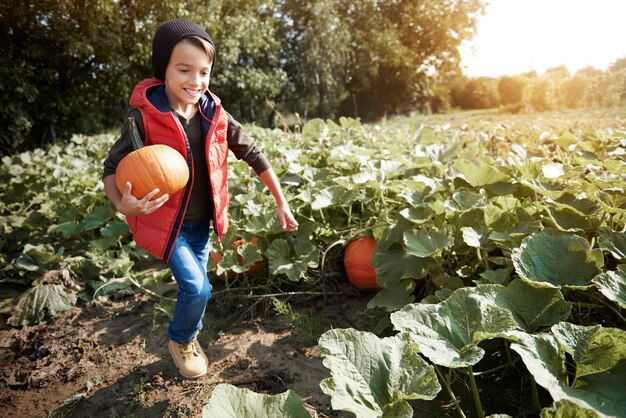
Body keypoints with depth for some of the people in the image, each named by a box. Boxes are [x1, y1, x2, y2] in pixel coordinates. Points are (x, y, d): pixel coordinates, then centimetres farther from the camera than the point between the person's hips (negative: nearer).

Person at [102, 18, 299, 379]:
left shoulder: (215, 114, -8)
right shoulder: (144, 116, -18)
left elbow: (254, 154, -2)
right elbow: (113, 166, -10)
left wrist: (282, 203, -2)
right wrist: (122, 204, -32)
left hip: (202, 221, 4)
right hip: (167, 222, -4)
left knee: (194, 288, 18)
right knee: (197, 288, -10)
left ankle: (189, 338, 47)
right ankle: (180, 340, 23)